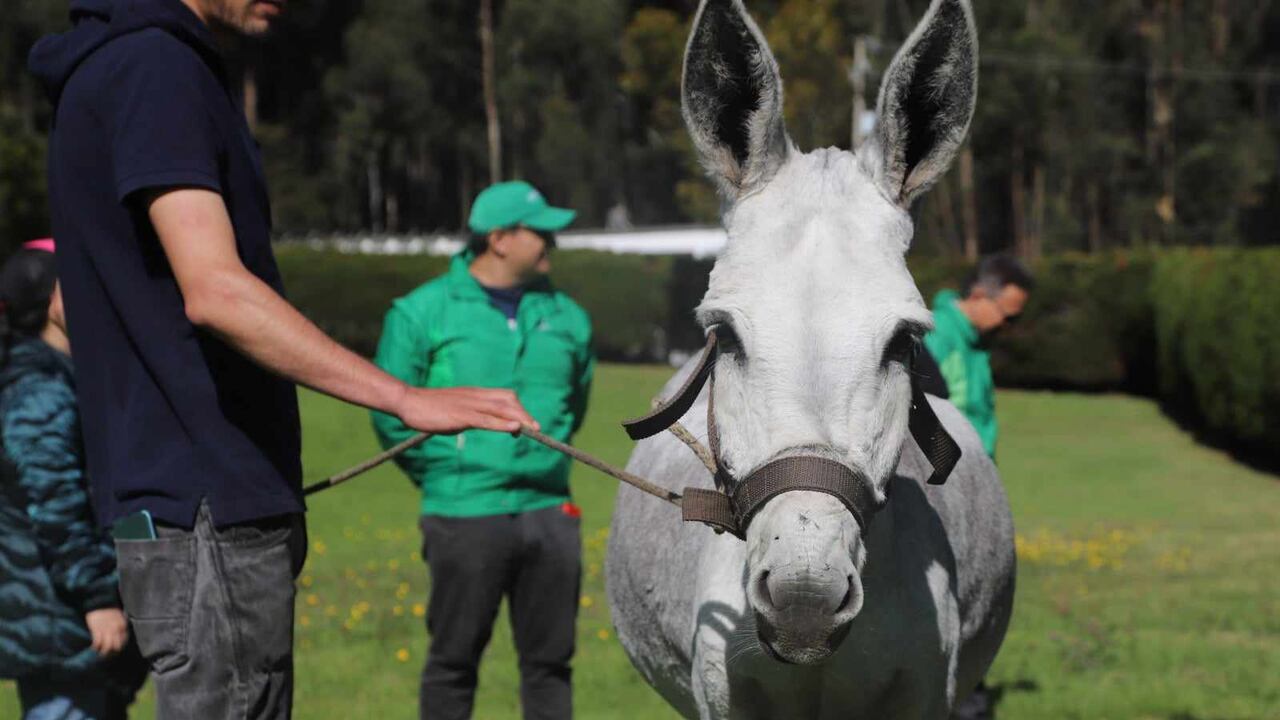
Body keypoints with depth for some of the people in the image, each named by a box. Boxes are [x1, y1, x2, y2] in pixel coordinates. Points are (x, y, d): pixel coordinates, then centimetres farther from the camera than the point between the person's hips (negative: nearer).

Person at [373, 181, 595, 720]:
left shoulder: (565, 316, 9)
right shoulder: (423, 312, -3)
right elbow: (390, 412, 0)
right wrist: (442, 474, 3)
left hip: (548, 512, 4)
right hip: (465, 516, -4)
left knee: (549, 659, 7)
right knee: (453, 659, 3)